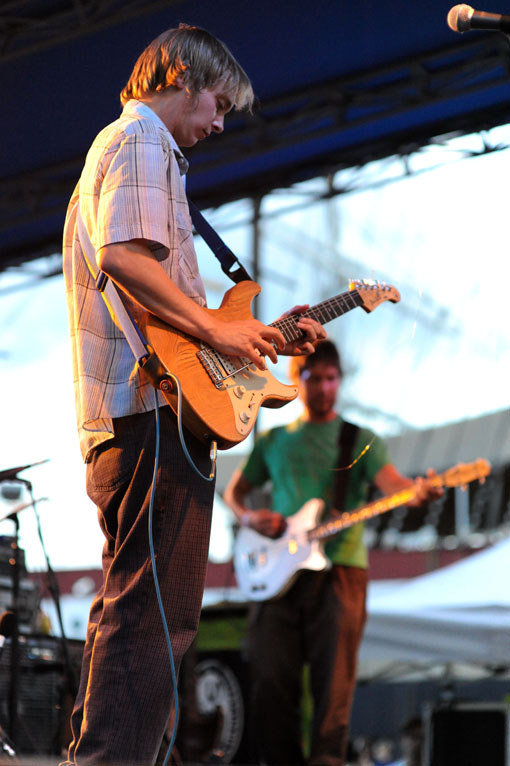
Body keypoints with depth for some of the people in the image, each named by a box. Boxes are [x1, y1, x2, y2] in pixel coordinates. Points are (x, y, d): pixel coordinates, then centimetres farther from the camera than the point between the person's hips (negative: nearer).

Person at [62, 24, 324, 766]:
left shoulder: (121, 143, 29)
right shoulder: (142, 139, -4)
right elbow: (124, 257, -23)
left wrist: (263, 333, 23)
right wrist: (218, 328, -17)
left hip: (123, 416, 11)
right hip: (156, 406, -11)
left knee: (128, 606, 16)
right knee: (158, 614, -12)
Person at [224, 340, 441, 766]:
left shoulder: (361, 440, 11)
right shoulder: (273, 442, 20)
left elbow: (390, 483, -7)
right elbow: (234, 491, 26)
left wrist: (418, 492, -31)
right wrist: (250, 517, 2)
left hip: (339, 569, -3)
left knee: (333, 682, -10)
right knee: (271, 679, -4)